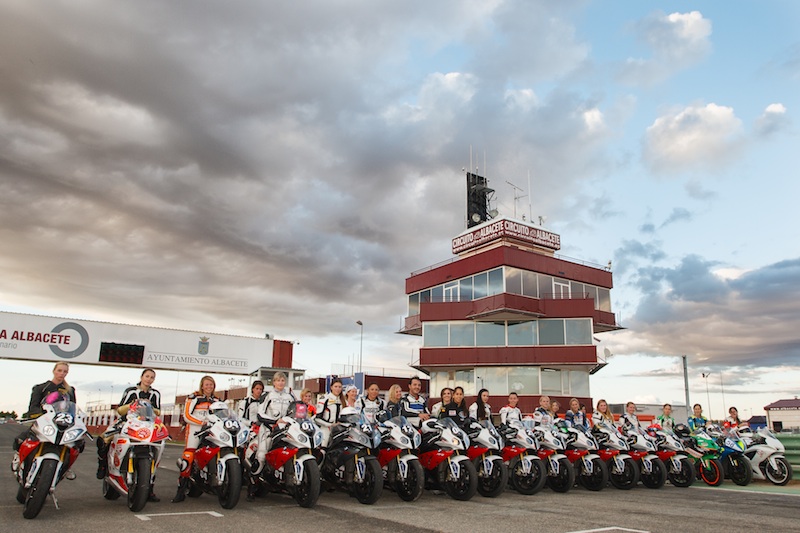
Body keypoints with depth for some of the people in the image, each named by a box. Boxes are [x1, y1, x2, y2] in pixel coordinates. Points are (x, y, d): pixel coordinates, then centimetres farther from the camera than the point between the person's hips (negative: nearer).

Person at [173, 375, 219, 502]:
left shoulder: (217, 400, 21)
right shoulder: (194, 397, 3)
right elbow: (186, 416, -4)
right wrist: (202, 422, -13)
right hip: (195, 429, -5)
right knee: (188, 457, -17)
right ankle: (181, 490, -14)